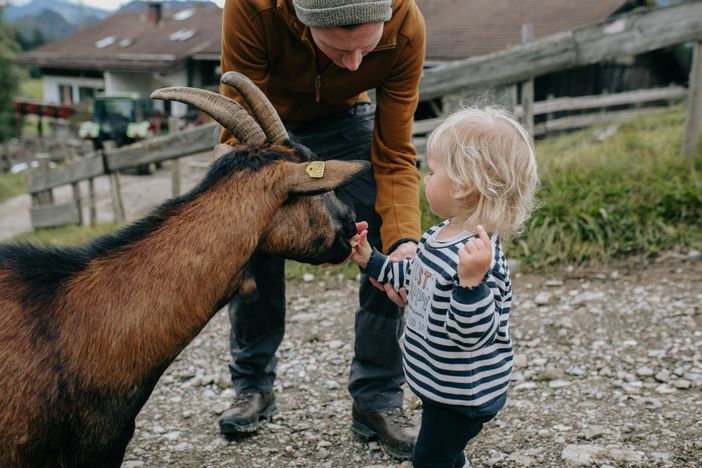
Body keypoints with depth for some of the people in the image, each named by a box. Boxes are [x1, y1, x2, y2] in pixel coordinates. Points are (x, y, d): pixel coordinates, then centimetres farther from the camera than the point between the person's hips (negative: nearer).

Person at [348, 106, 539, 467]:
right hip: (441, 384, 9)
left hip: (462, 394, -9)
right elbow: (416, 279, 18)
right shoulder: (440, 237, -1)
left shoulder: (479, 258, -33)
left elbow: (472, 334, -35)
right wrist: (370, 261, 16)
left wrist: (472, 281, -51)